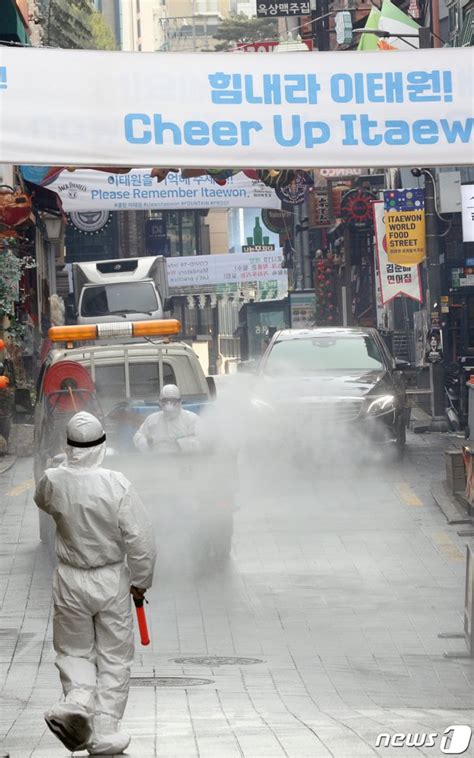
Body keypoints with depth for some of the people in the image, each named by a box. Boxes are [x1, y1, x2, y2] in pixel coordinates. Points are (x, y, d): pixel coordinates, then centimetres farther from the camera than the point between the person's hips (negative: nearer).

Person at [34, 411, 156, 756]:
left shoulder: (53, 481, -10)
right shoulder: (116, 485, -18)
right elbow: (141, 539, -15)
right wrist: (140, 581, -1)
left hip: (69, 581, 2)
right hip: (111, 581, -2)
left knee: (74, 650, 17)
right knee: (113, 656, 11)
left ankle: (76, 700, -11)